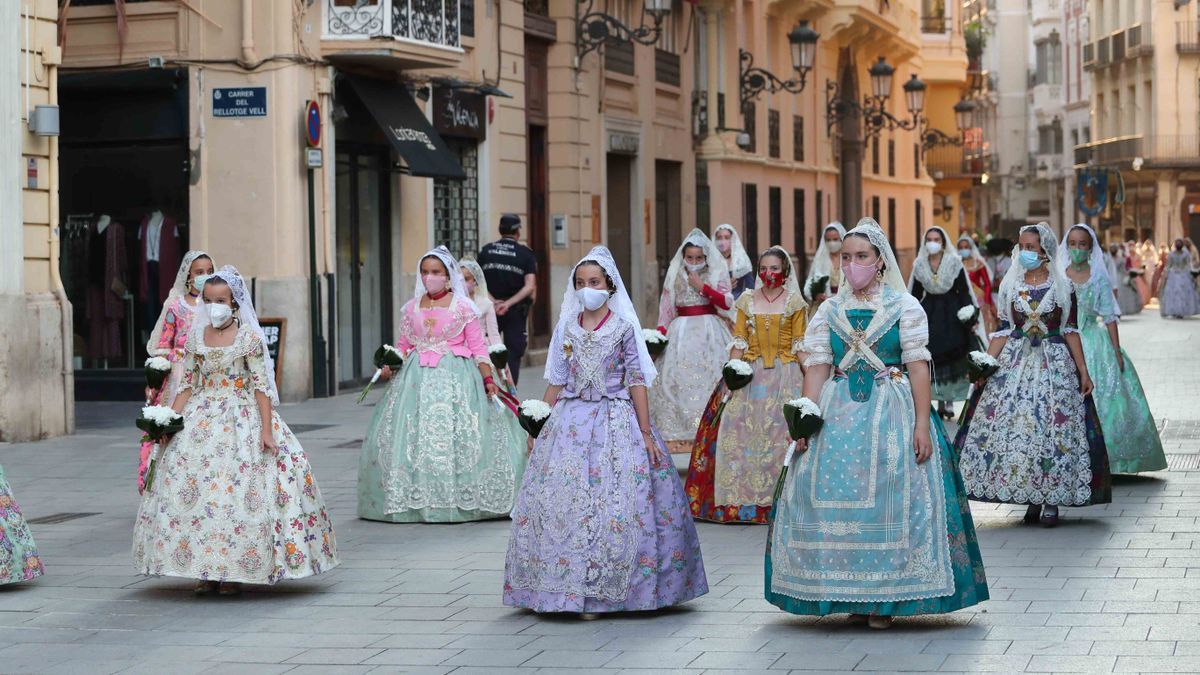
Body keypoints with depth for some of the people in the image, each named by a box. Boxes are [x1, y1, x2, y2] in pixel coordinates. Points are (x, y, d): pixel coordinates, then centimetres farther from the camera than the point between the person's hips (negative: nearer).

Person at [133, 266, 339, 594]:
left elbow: (261, 385, -7)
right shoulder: (195, 336, 8)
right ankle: (207, 569, 6)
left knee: (240, 489, -7)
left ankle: (235, 570, 2)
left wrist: (266, 430, -13)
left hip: (241, 419, -4)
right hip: (202, 418, 4)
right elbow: (188, 384, 10)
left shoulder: (248, 336, -4)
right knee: (194, 488, -2)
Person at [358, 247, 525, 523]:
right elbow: (402, 344, 15)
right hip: (419, 376, 3)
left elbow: (477, 346, 0)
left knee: (456, 435, -8)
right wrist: (390, 364, -3)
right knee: (415, 434, -2)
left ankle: (462, 497, -3)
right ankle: (414, 499, 3)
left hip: (455, 377, -3)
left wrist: (488, 379, -7)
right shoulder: (412, 307, 12)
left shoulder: (463, 307, 1)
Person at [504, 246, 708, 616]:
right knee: (560, 502, -3)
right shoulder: (566, 328, 9)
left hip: (616, 422, -3)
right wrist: (540, 427, 11)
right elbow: (556, 382, 14)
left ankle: (607, 590, 1)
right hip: (570, 423, 3)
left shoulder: (623, 327, -1)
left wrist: (646, 432, -7)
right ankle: (574, 588, 5)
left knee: (616, 505, -7)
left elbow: (637, 380, -3)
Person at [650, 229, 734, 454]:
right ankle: (679, 434, -5)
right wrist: (659, 334, -2)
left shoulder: (716, 274, 6)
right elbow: (667, 309, 9)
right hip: (682, 333, 2)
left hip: (710, 333, -1)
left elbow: (727, 303, -5)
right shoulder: (675, 276, 10)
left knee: (709, 379, -8)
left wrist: (703, 286, -9)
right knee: (679, 380, -5)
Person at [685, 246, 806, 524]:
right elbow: (739, 341, 6)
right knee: (743, 434, -3)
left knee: (782, 433, -5)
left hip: (786, 376, -2)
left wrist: (810, 379, -6)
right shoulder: (747, 301, 9)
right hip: (751, 376, 2)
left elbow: (800, 345, 2)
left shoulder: (795, 302, 4)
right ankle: (745, 499, 4)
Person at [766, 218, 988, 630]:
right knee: (837, 499, 0)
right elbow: (817, 368, 5)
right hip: (839, 414, 3)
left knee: (890, 501, -3)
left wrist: (922, 423, -12)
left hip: (891, 412, -3)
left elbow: (918, 367, -4)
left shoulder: (905, 307, 2)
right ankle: (852, 597, 10)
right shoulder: (829, 311, 10)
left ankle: (886, 599, 5)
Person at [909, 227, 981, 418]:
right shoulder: (920, 265, 5)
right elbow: (915, 294, 10)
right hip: (929, 313, 2)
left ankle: (949, 401, 6)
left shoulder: (954, 263, -2)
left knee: (952, 358, -2)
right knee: (932, 358, -3)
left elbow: (964, 291, -1)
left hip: (951, 314, -2)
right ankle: (940, 401, 4)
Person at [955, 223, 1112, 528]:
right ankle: (1032, 500, 7)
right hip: (1015, 363, 2)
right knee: (1016, 426, -2)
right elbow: (1003, 331, 7)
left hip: (1054, 363, -2)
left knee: (1053, 427, -4)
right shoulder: (1010, 286, 6)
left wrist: (1083, 372, -1)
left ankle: (1051, 502, 3)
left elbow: (1071, 331, 2)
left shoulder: (1062, 286, 0)